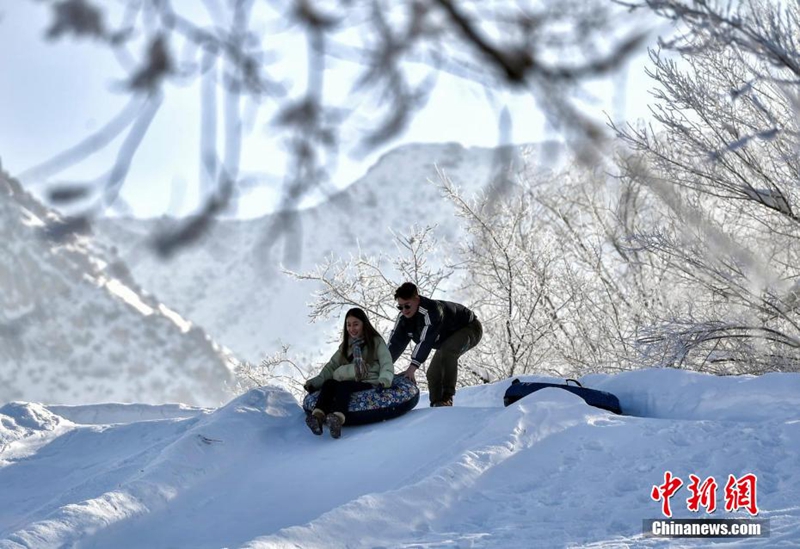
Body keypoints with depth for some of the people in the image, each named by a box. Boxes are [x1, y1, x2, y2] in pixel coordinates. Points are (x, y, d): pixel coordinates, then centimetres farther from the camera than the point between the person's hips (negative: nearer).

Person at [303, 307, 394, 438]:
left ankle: (337, 420, -62)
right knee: (329, 383, -26)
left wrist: (384, 380, -25)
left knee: (343, 385, -34)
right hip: (349, 383, 5)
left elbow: (387, 365, -3)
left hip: (371, 384, -5)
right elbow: (331, 367, 18)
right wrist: (315, 382, 1)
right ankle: (317, 417, -49)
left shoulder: (377, 342, 9)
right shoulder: (346, 345, 25)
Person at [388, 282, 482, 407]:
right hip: (447, 338, 9)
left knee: (447, 353, -35)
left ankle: (447, 398, -28)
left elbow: (425, 341, -47)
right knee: (433, 373, 1)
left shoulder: (431, 311, -40)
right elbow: (395, 343, -16)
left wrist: (413, 366, -52)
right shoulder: (403, 318, -15)